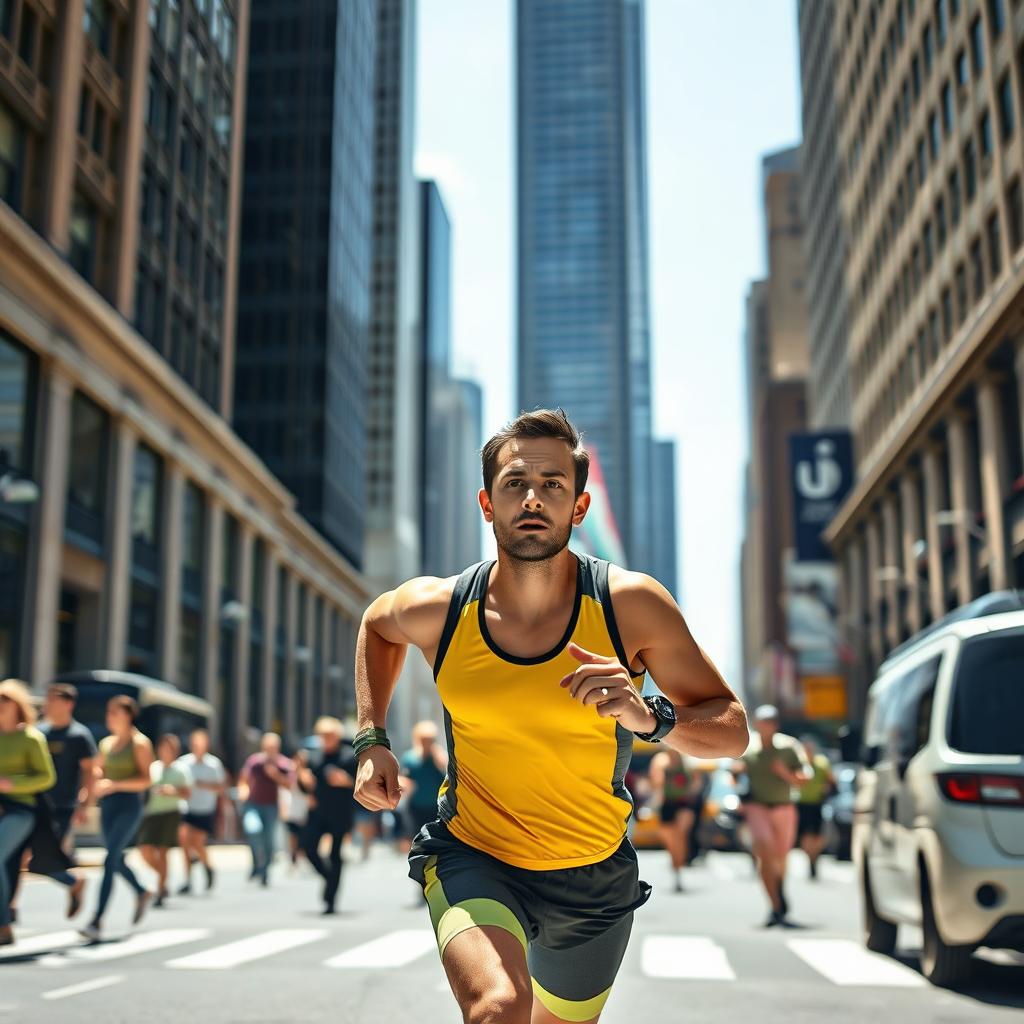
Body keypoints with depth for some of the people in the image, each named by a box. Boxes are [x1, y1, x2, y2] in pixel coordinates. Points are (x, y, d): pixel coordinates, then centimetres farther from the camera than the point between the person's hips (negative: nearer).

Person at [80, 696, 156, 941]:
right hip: (107, 806, 7)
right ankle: (142, 893, 42)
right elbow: (97, 770, 23)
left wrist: (114, 785, -22)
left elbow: (146, 780, -12)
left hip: (129, 805, -7)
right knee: (117, 860, 16)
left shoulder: (140, 743, -6)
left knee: (110, 860, -16)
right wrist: (96, 785, 1)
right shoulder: (106, 743, 12)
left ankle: (97, 922, -19)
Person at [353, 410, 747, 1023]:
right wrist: (372, 740, 3)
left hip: (595, 877, 1)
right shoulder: (436, 610, -13)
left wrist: (650, 717, -32)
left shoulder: (631, 605, -17)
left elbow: (732, 730, -12)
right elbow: (378, 623, 13)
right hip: (472, 857, -1)